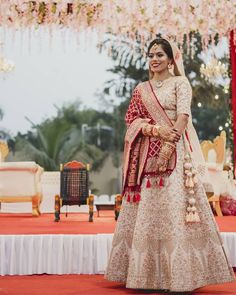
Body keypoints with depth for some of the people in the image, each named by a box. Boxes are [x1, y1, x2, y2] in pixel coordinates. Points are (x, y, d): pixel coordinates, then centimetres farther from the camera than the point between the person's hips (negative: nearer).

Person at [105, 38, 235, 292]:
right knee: (147, 211, 2)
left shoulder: (180, 83, 4)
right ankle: (148, 274, 8)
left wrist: (168, 148, -19)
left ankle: (180, 274, -6)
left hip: (175, 153, -4)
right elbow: (132, 120, 7)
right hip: (147, 155, 4)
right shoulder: (141, 89, 16)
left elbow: (183, 116, -8)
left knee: (176, 210, -9)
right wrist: (156, 130, -12)